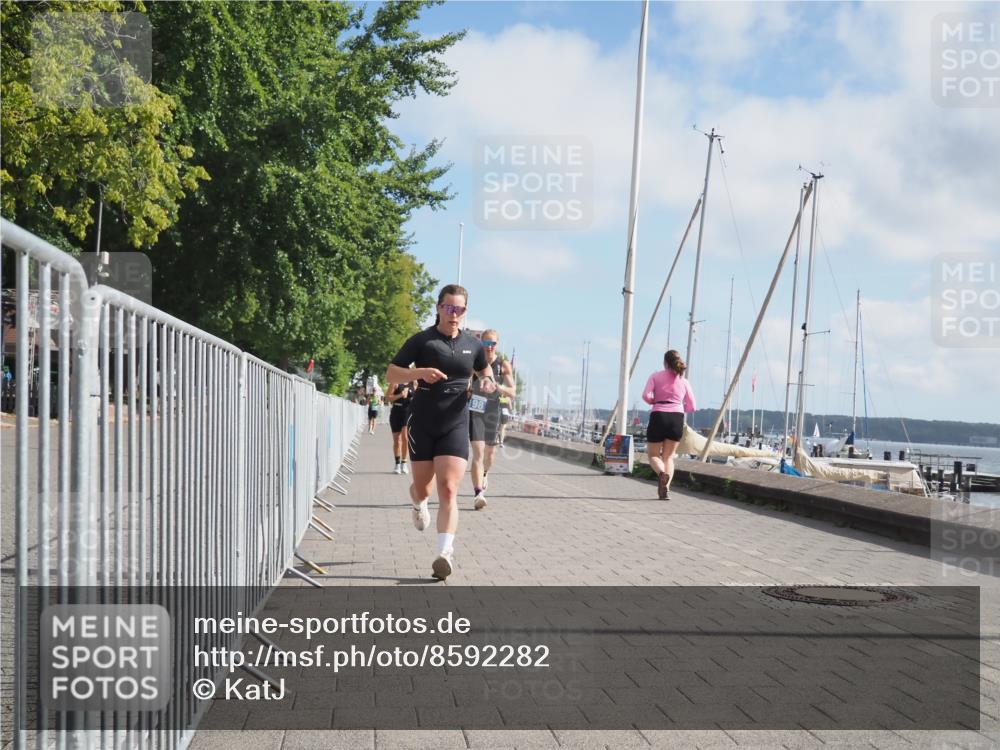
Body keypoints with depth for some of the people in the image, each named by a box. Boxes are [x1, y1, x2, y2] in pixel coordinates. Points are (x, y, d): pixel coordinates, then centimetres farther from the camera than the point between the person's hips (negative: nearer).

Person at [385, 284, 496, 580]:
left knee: (448, 491, -13)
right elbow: (391, 374, -3)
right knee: (422, 487, 12)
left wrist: (488, 382, 3)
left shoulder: (473, 344, 6)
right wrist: (419, 372, -21)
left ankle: (445, 553, -18)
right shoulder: (422, 340, -3)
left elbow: (484, 369, 26)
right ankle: (418, 504, 50)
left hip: (455, 425, 0)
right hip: (422, 425, 0)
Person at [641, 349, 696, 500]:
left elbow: (646, 396, -7)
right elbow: (691, 407, 15)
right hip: (677, 418, 2)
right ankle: (666, 488, -6)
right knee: (668, 456, 13)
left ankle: (662, 473, -21)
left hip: (658, 416, -2)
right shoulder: (684, 381, 13)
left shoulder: (656, 376, 7)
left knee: (653, 454, 12)